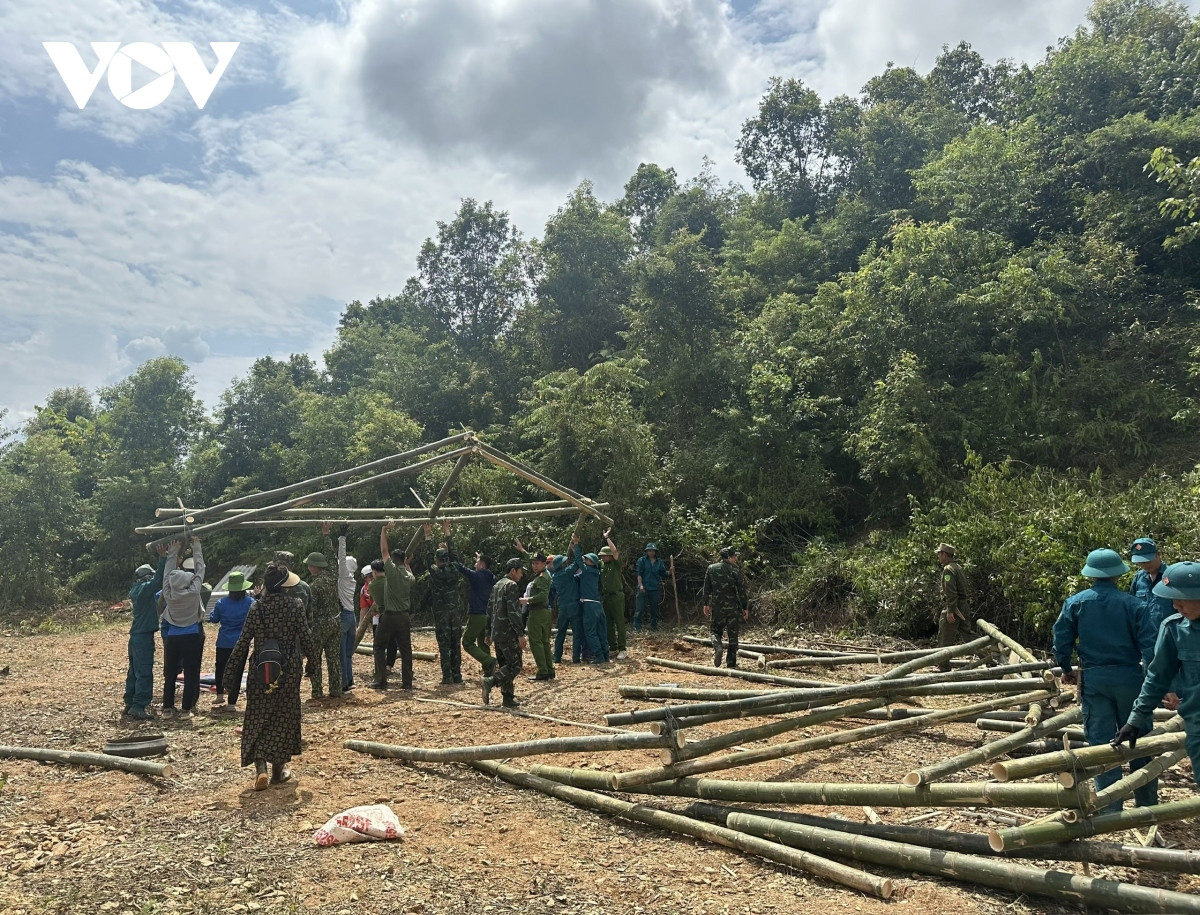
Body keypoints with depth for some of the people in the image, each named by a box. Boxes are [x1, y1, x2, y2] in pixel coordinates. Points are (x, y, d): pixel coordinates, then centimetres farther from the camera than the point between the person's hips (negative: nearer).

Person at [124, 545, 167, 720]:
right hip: (144, 636, -10)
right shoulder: (145, 588, -14)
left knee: (134, 671, 15)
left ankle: (130, 704, 21)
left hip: (136, 636, 10)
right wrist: (163, 557, -27)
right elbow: (159, 579, -24)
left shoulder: (137, 589, 13)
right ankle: (138, 707, -10)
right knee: (144, 673, -9)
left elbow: (157, 581, 18)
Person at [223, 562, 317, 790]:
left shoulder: (256, 607, -5)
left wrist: (230, 672, 3)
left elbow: (243, 642, -4)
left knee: (257, 719, 10)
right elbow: (305, 636, -5)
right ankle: (279, 769, 19)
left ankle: (260, 767, -7)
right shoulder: (295, 604, -9)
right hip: (289, 671, -1)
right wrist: (312, 656, 14)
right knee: (284, 717, 12)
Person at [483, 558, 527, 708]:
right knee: (515, 666, -6)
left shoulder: (496, 585, 17)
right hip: (508, 634, -9)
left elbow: (490, 610, 21)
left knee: (505, 665, 11)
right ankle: (490, 682, -19)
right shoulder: (511, 585, -11)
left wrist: (490, 633, 25)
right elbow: (513, 612, -19)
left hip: (496, 634, 9)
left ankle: (508, 699, 11)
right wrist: (521, 634, -18)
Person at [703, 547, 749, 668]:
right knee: (733, 635, 8)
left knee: (715, 631, 17)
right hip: (733, 608, -2)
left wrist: (706, 604, 12)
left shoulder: (711, 568, 1)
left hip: (716, 607, 2)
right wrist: (745, 608, 2)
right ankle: (731, 663, 9)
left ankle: (717, 647, -12)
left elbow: (706, 588, 3)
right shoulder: (735, 571, -7)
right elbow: (741, 591, -6)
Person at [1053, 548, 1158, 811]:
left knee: (1101, 741, 5)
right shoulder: (1133, 604, -5)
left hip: (1093, 679, 0)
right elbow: (1149, 645, -9)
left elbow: (1061, 641, 0)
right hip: (1129, 678, 0)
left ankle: (1111, 807, 7)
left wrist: (1066, 670, 15)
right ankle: (1147, 802, 25)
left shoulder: (1074, 603, -2)